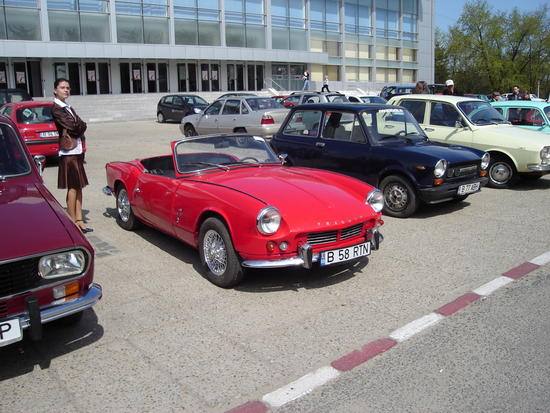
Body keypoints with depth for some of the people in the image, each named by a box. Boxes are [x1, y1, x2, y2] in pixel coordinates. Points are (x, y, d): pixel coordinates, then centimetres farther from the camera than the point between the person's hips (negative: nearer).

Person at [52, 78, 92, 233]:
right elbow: (72, 126, -13)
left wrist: (78, 128, -6)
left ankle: (79, 220, 13)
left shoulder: (68, 108, 20)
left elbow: (82, 125, 13)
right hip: (68, 151, -8)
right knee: (73, 187, -7)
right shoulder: (56, 108, -7)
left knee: (79, 186, 8)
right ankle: (73, 223, -1)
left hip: (77, 150, 8)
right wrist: (79, 127, 5)